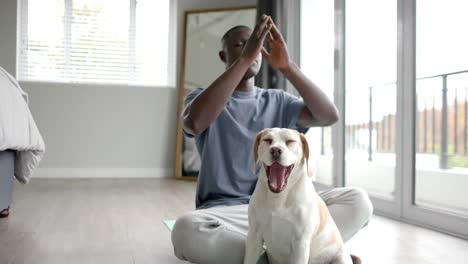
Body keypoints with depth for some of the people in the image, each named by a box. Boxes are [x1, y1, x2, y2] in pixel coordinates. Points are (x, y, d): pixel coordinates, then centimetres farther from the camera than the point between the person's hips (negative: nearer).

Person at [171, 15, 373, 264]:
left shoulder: (277, 100, 14)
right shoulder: (202, 98, 5)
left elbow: (329, 116, -3)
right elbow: (195, 122, -22)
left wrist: (287, 66, -13)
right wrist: (244, 59, -24)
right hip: (225, 210, -3)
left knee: (357, 200, -17)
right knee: (186, 229, -37)